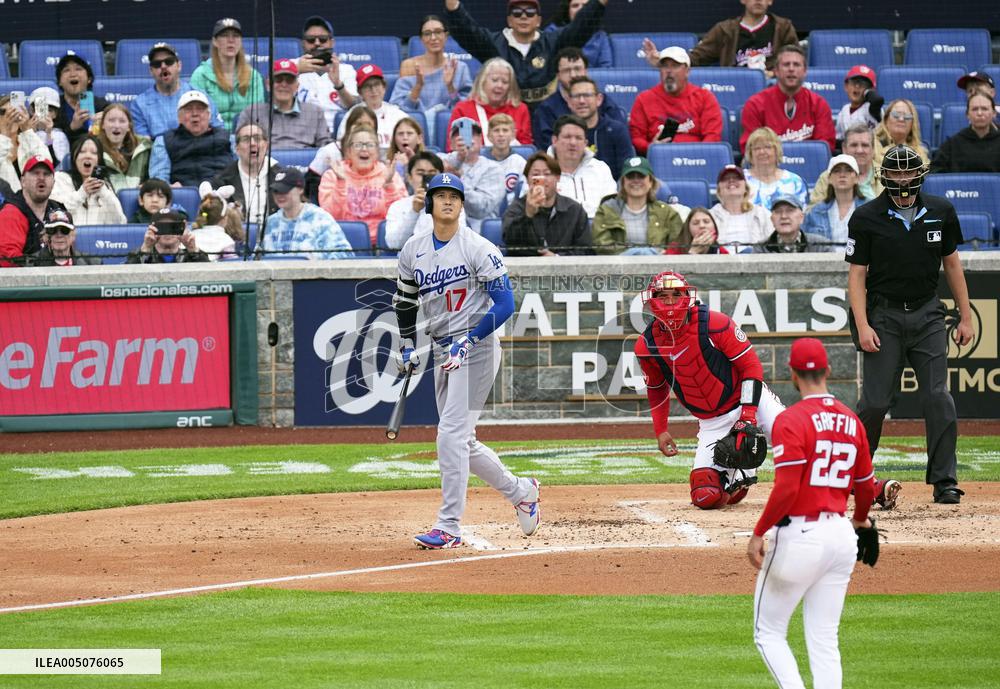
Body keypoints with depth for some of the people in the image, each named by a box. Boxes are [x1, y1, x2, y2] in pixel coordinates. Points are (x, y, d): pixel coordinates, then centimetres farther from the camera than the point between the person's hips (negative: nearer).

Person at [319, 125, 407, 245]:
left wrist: (389, 184, -12)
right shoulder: (331, 176, 9)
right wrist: (340, 183, -13)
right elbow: (330, 217, -4)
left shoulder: (389, 175, 10)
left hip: (379, 244, 1)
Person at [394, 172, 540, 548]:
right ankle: (520, 491, 33)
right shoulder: (413, 249, 8)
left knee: (451, 434, -15)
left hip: (477, 346, -8)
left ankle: (449, 527, -13)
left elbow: (504, 304, -14)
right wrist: (407, 346, 16)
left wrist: (468, 342, -20)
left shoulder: (479, 249, -11)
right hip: (443, 352, 8)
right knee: (461, 442, 12)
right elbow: (405, 299, 23)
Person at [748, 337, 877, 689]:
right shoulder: (851, 421, 9)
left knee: (768, 633, 6)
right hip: (842, 535, 6)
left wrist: (758, 533, -10)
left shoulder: (791, 421, -11)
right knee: (824, 642, 9)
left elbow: (787, 488, -19)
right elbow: (865, 486, 18)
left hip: (798, 537, -6)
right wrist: (861, 520, 38)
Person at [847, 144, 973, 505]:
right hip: (884, 316, -2)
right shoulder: (866, 218, -5)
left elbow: (952, 264, 13)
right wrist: (862, 326, -13)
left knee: (938, 398, -7)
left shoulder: (940, 211, 4)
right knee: (875, 401, -4)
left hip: (927, 314, 2)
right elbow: (857, 274, -3)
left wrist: (965, 317, 11)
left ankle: (945, 481, -2)